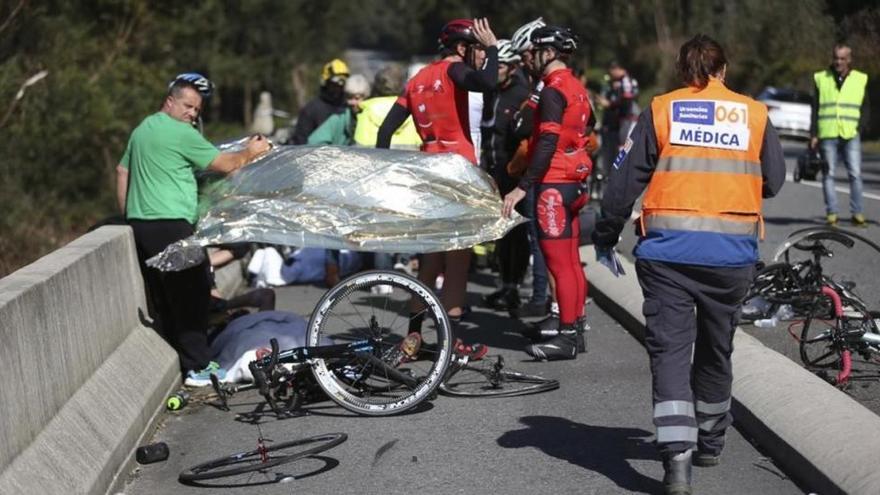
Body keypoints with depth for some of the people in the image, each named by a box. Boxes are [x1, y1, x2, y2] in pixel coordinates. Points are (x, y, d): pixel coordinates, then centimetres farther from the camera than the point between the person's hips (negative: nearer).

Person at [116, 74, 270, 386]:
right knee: (192, 295, -5)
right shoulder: (181, 133, -9)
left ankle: (176, 359, 19)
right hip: (170, 225, -9)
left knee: (163, 299, 13)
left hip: (139, 224, 9)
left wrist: (127, 215, 27)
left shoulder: (142, 130, 18)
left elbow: (122, 171, 24)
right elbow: (224, 164, -7)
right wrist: (251, 153, 10)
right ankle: (198, 367, -5)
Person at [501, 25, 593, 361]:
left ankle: (567, 338, -6)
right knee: (571, 261, 13)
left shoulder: (553, 92, -15)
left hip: (553, 185, -10)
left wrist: (523, 187, -24)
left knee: (559, 264, -8)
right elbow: (586, 134, 21)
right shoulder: (577, 89, 14)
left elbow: (547, 144, -23)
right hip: (573, 182, 10)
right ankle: (576, 330, 18)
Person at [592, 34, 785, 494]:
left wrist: (605, 236, 11)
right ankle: (710, 440, 36)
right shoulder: (754, 114, 5)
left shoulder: (660, 111, 2)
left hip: (667, 250, -2)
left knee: (669, 348, 0)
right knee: (715, 348, 19)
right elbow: (774, 181, 12)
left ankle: (677, 456, -14)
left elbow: (624, 180, 0)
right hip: (733, 252, 2)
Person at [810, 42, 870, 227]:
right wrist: (813, 134, 3)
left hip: (851, 135, 0)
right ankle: (831, 213, 5)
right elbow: (815, 109, 9)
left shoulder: (860, 79, 10)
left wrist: (860, 128, -1)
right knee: (828, 174, 0)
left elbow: (865, 108, 13)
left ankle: (857, 213, 0)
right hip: (827, 135, 0)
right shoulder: (821, 79, 9)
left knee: (855, 174, -6)